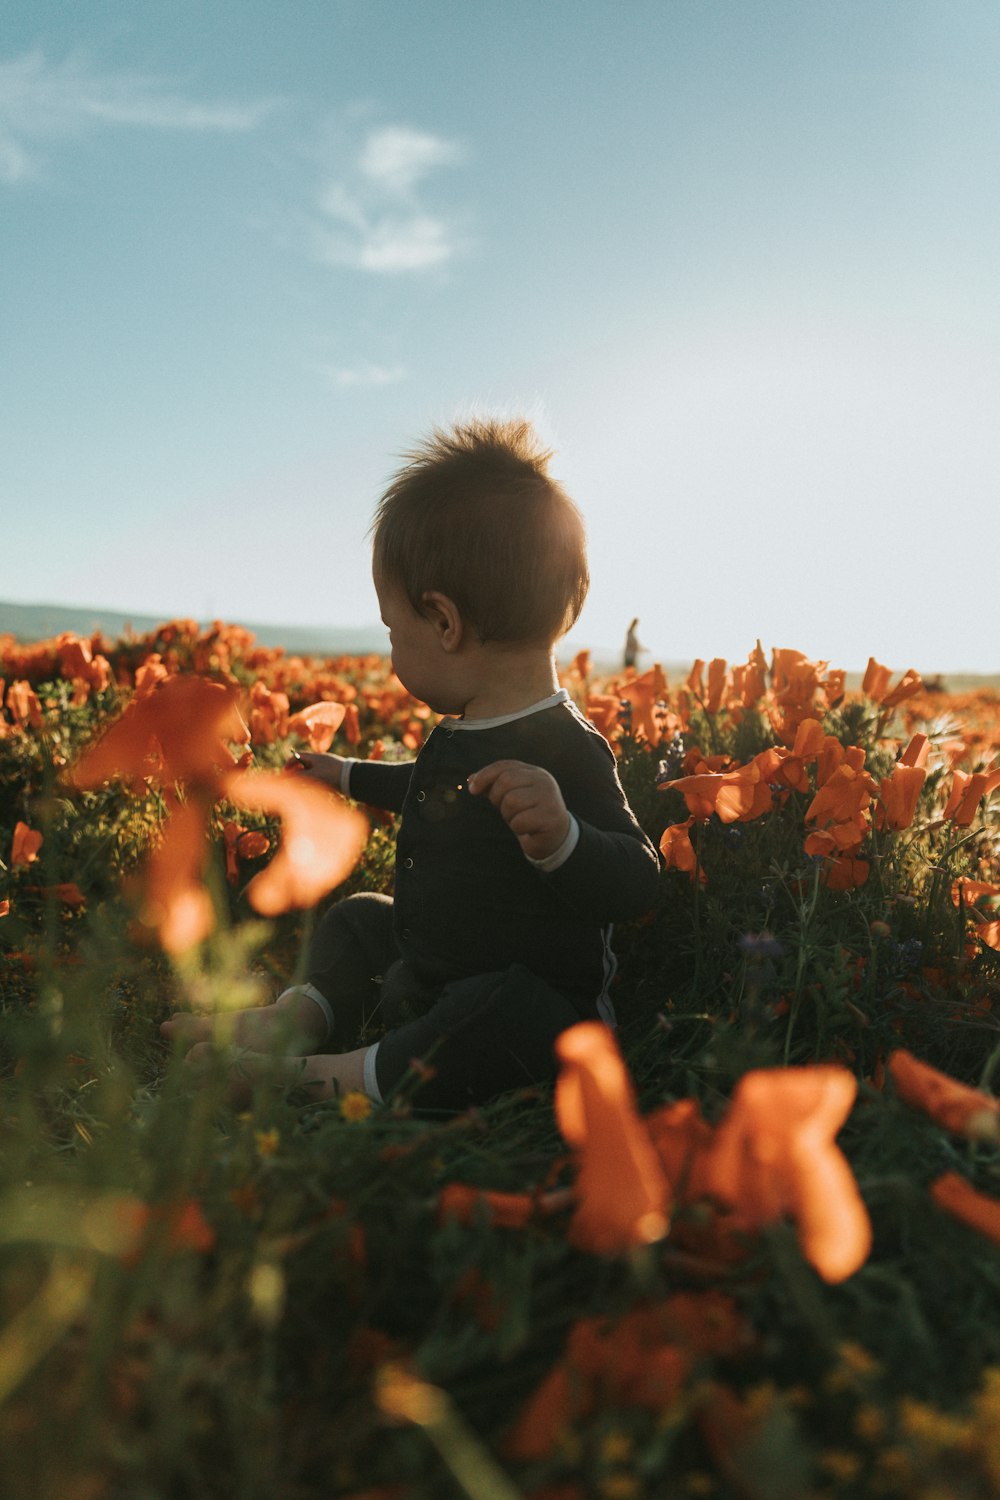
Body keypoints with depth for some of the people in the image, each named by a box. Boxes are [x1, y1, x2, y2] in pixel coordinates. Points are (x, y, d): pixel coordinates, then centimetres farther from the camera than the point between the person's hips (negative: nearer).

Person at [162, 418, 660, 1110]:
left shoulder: (563, 750, -27)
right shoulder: (466, 729, 5)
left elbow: (636, 884, -30)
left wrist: (560, 837, -50)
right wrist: (351, 775, 42)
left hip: (537, 1003, -10)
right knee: (360, 918, 26)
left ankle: (318, 1078, -30)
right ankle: (296, 1017, 9)